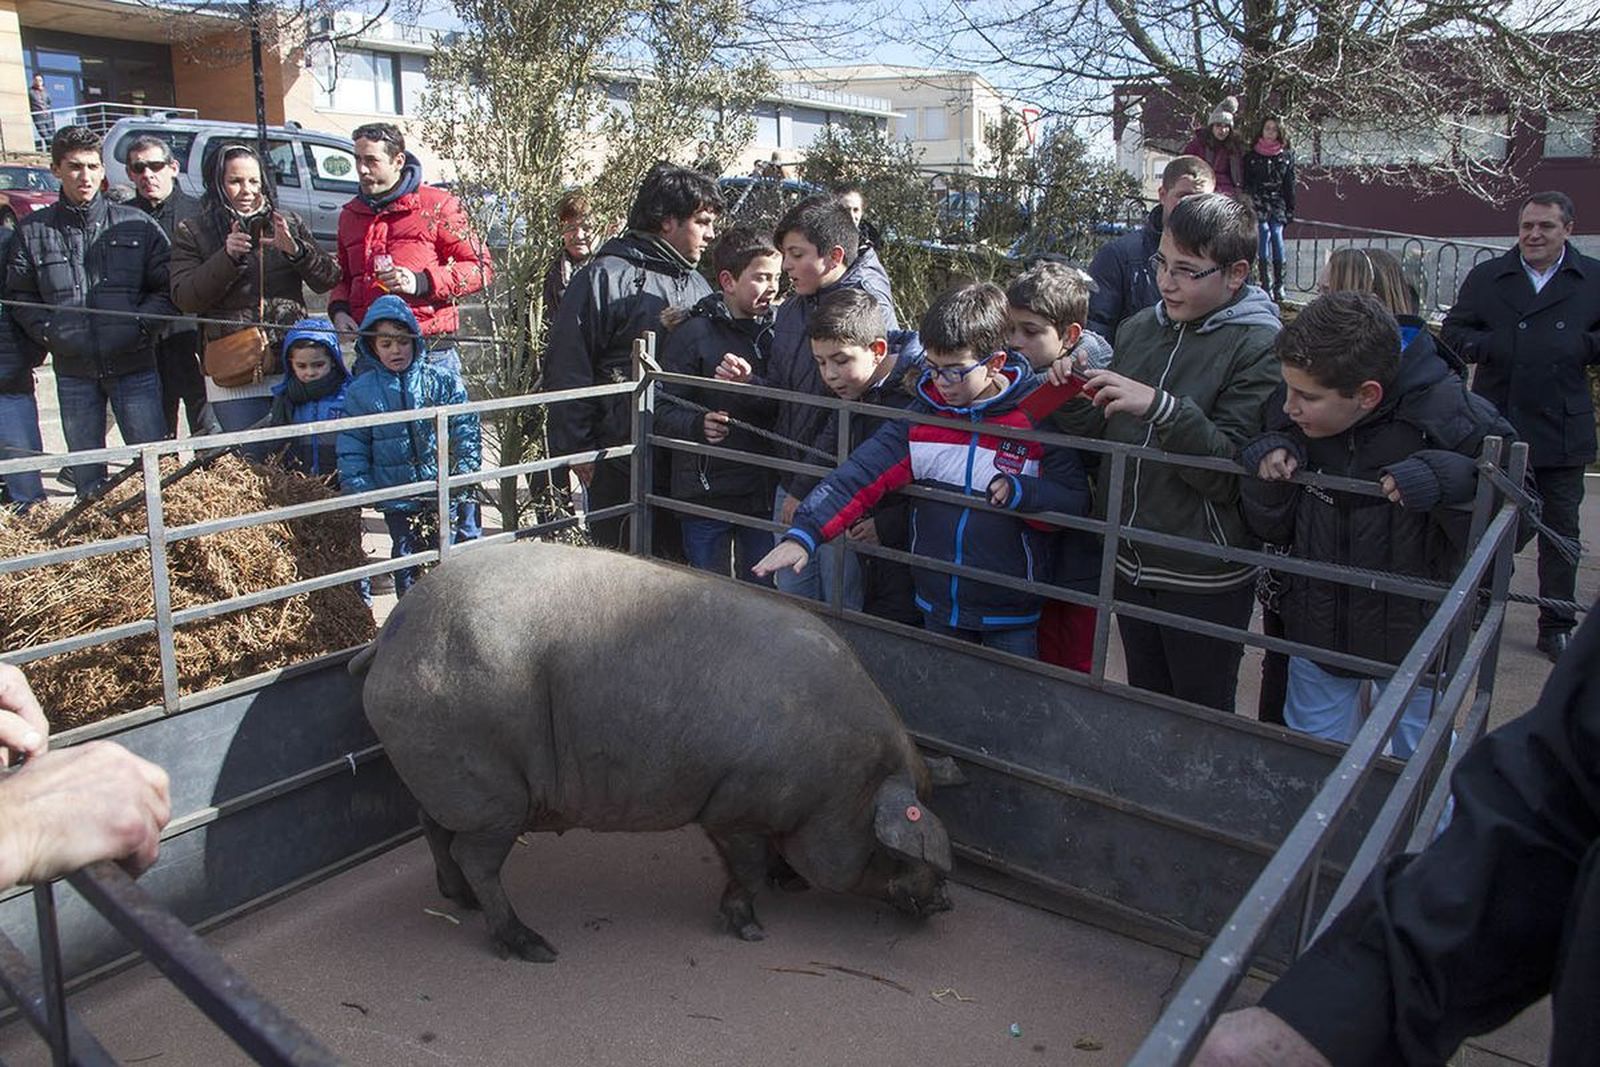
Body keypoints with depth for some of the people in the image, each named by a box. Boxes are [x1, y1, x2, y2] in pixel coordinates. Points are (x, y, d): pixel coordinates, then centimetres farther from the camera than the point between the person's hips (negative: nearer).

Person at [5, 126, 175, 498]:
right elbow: (18, 296, 9)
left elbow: (169, 288, 2)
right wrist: (48, 332, -6)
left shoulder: (135, 224, 3)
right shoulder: (33, 230, 7)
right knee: (86, 475, 10)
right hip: (73, 372, 2)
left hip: (134, 366, -2)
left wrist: (141, 326, -11)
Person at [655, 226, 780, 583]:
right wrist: (699, 424, -29)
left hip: (763, 489, 4)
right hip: (706, 489, -4)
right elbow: (666, 408, -9)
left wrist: (750, 382, -17)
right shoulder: (693, 332, -6)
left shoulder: (774, 330, 8)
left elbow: (783, 406, 3)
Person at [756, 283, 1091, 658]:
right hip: (938, 606, 3)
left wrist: (1021, 491, -27)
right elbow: (862, 473, -12)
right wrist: (803, 534, -23)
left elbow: (1077, 500, -8)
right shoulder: (924, 414, -4)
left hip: (1011, 612, -3)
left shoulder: (1036, 419, -11)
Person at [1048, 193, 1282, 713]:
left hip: (1205, 580, -5)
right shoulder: (1139, 329, 4)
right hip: (1131, 563, 6)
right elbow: (1103, 437, 11)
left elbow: (1234, 470, -20)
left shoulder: (1260, 347, -13)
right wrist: (1075, 400, -9)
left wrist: (1161, 407, -31)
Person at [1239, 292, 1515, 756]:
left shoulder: (1451, 416, -24)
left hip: (1414, 637, -2)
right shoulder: (1291, 415, -13)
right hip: (1317, 631, 3)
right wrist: (1267, 472, -23)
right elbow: (1271, 529, -3)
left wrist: (1449, 482, -37)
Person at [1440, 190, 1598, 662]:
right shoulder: (1486, 277, 3)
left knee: (1560, 528, 8)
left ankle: (1556, 624, 20)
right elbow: (1453, 334, 2)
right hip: (1496, 426, 1)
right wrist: (1494, 347, -16)